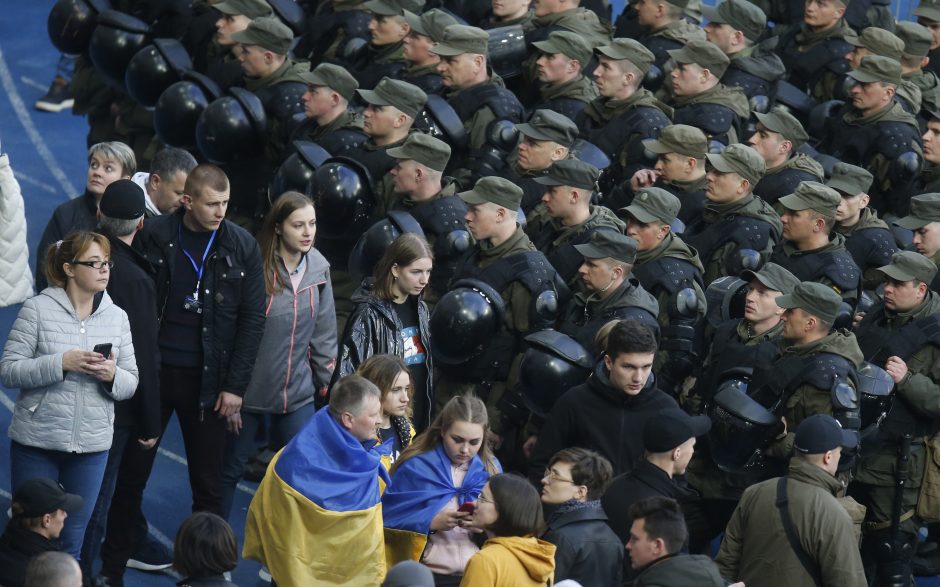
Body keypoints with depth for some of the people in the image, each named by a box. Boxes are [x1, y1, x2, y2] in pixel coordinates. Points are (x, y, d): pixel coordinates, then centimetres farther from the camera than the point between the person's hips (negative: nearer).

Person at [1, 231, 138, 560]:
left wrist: (112, 376, -14)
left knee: (72, 540, 10)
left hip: (92, 446, 3)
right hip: (37, 443, -3)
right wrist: (61, 364, -21)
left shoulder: (117, 317, 5)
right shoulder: (38, 309, -6)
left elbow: (130, 384, 9)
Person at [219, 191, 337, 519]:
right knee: (230, 470, 9)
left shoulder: (317, 269, 0)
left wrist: (327, 384, 9)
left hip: (298, 394, 4)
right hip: (249, 391, -4)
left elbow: (323, 333, 9)